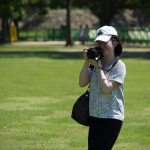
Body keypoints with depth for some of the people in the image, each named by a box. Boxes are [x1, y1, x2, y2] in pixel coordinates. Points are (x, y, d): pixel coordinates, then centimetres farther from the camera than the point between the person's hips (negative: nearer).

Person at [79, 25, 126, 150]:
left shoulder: (119, 66, -9)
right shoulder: (96, 62, 9)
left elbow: (106, 88, -19)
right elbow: (82, 83, 0)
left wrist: (98, 67, -13)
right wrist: (87, 62, -8)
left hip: (112, 119, -7)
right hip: (95, 116, 7)